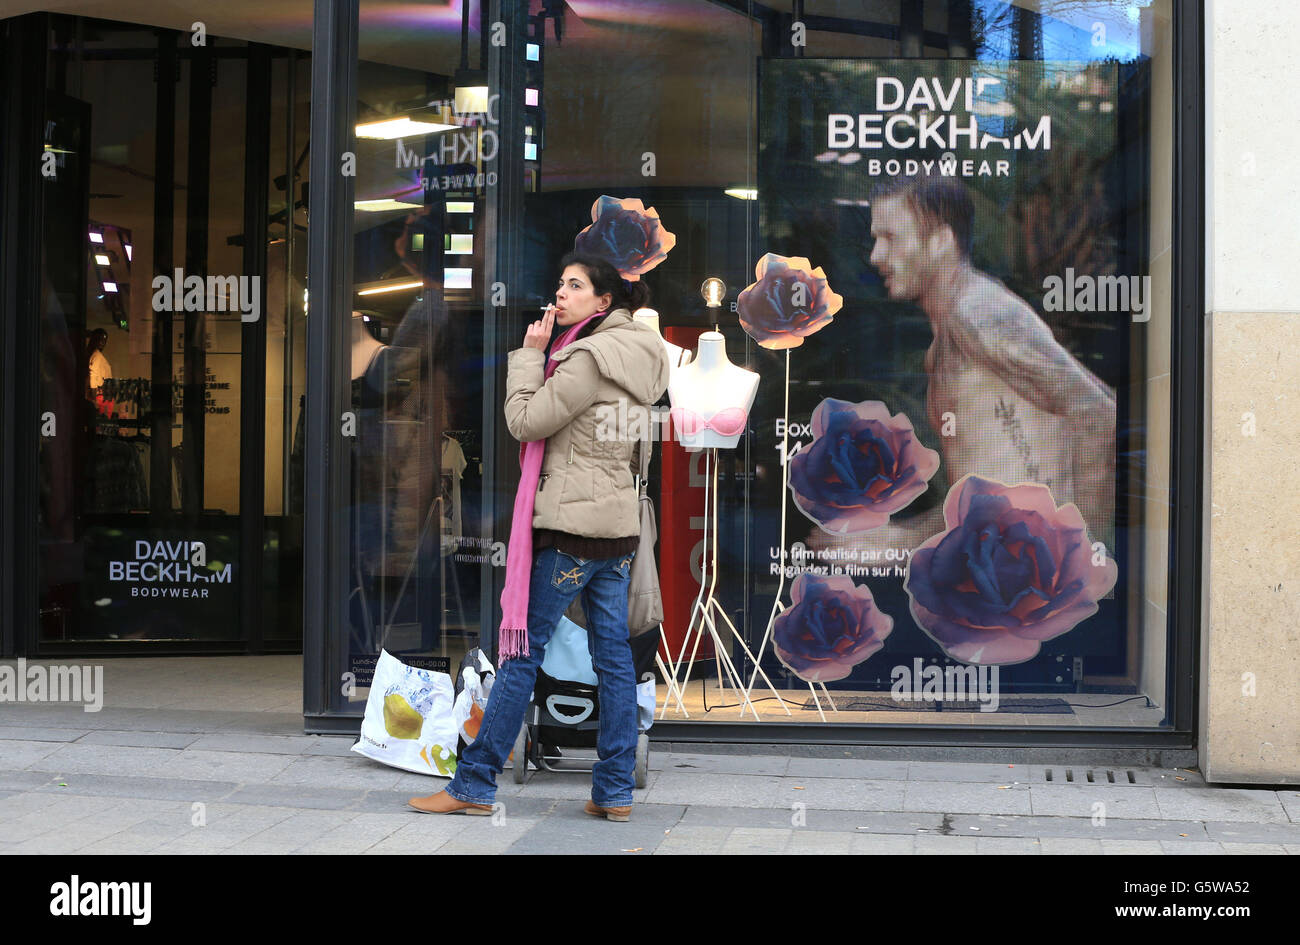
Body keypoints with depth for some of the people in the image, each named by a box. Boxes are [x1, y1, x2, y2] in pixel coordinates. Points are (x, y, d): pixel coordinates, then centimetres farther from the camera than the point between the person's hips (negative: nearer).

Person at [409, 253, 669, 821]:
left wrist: (531, 353, -4)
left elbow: (526, 422, -14)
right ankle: (615, 791, 9)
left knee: (521, 651, -3)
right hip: (619, 524, 9)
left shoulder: (589, 358, -15)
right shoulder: (636, 359, 14)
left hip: (571, 524, -9)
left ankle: (474, 784, 3)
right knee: (614, 656, 7)